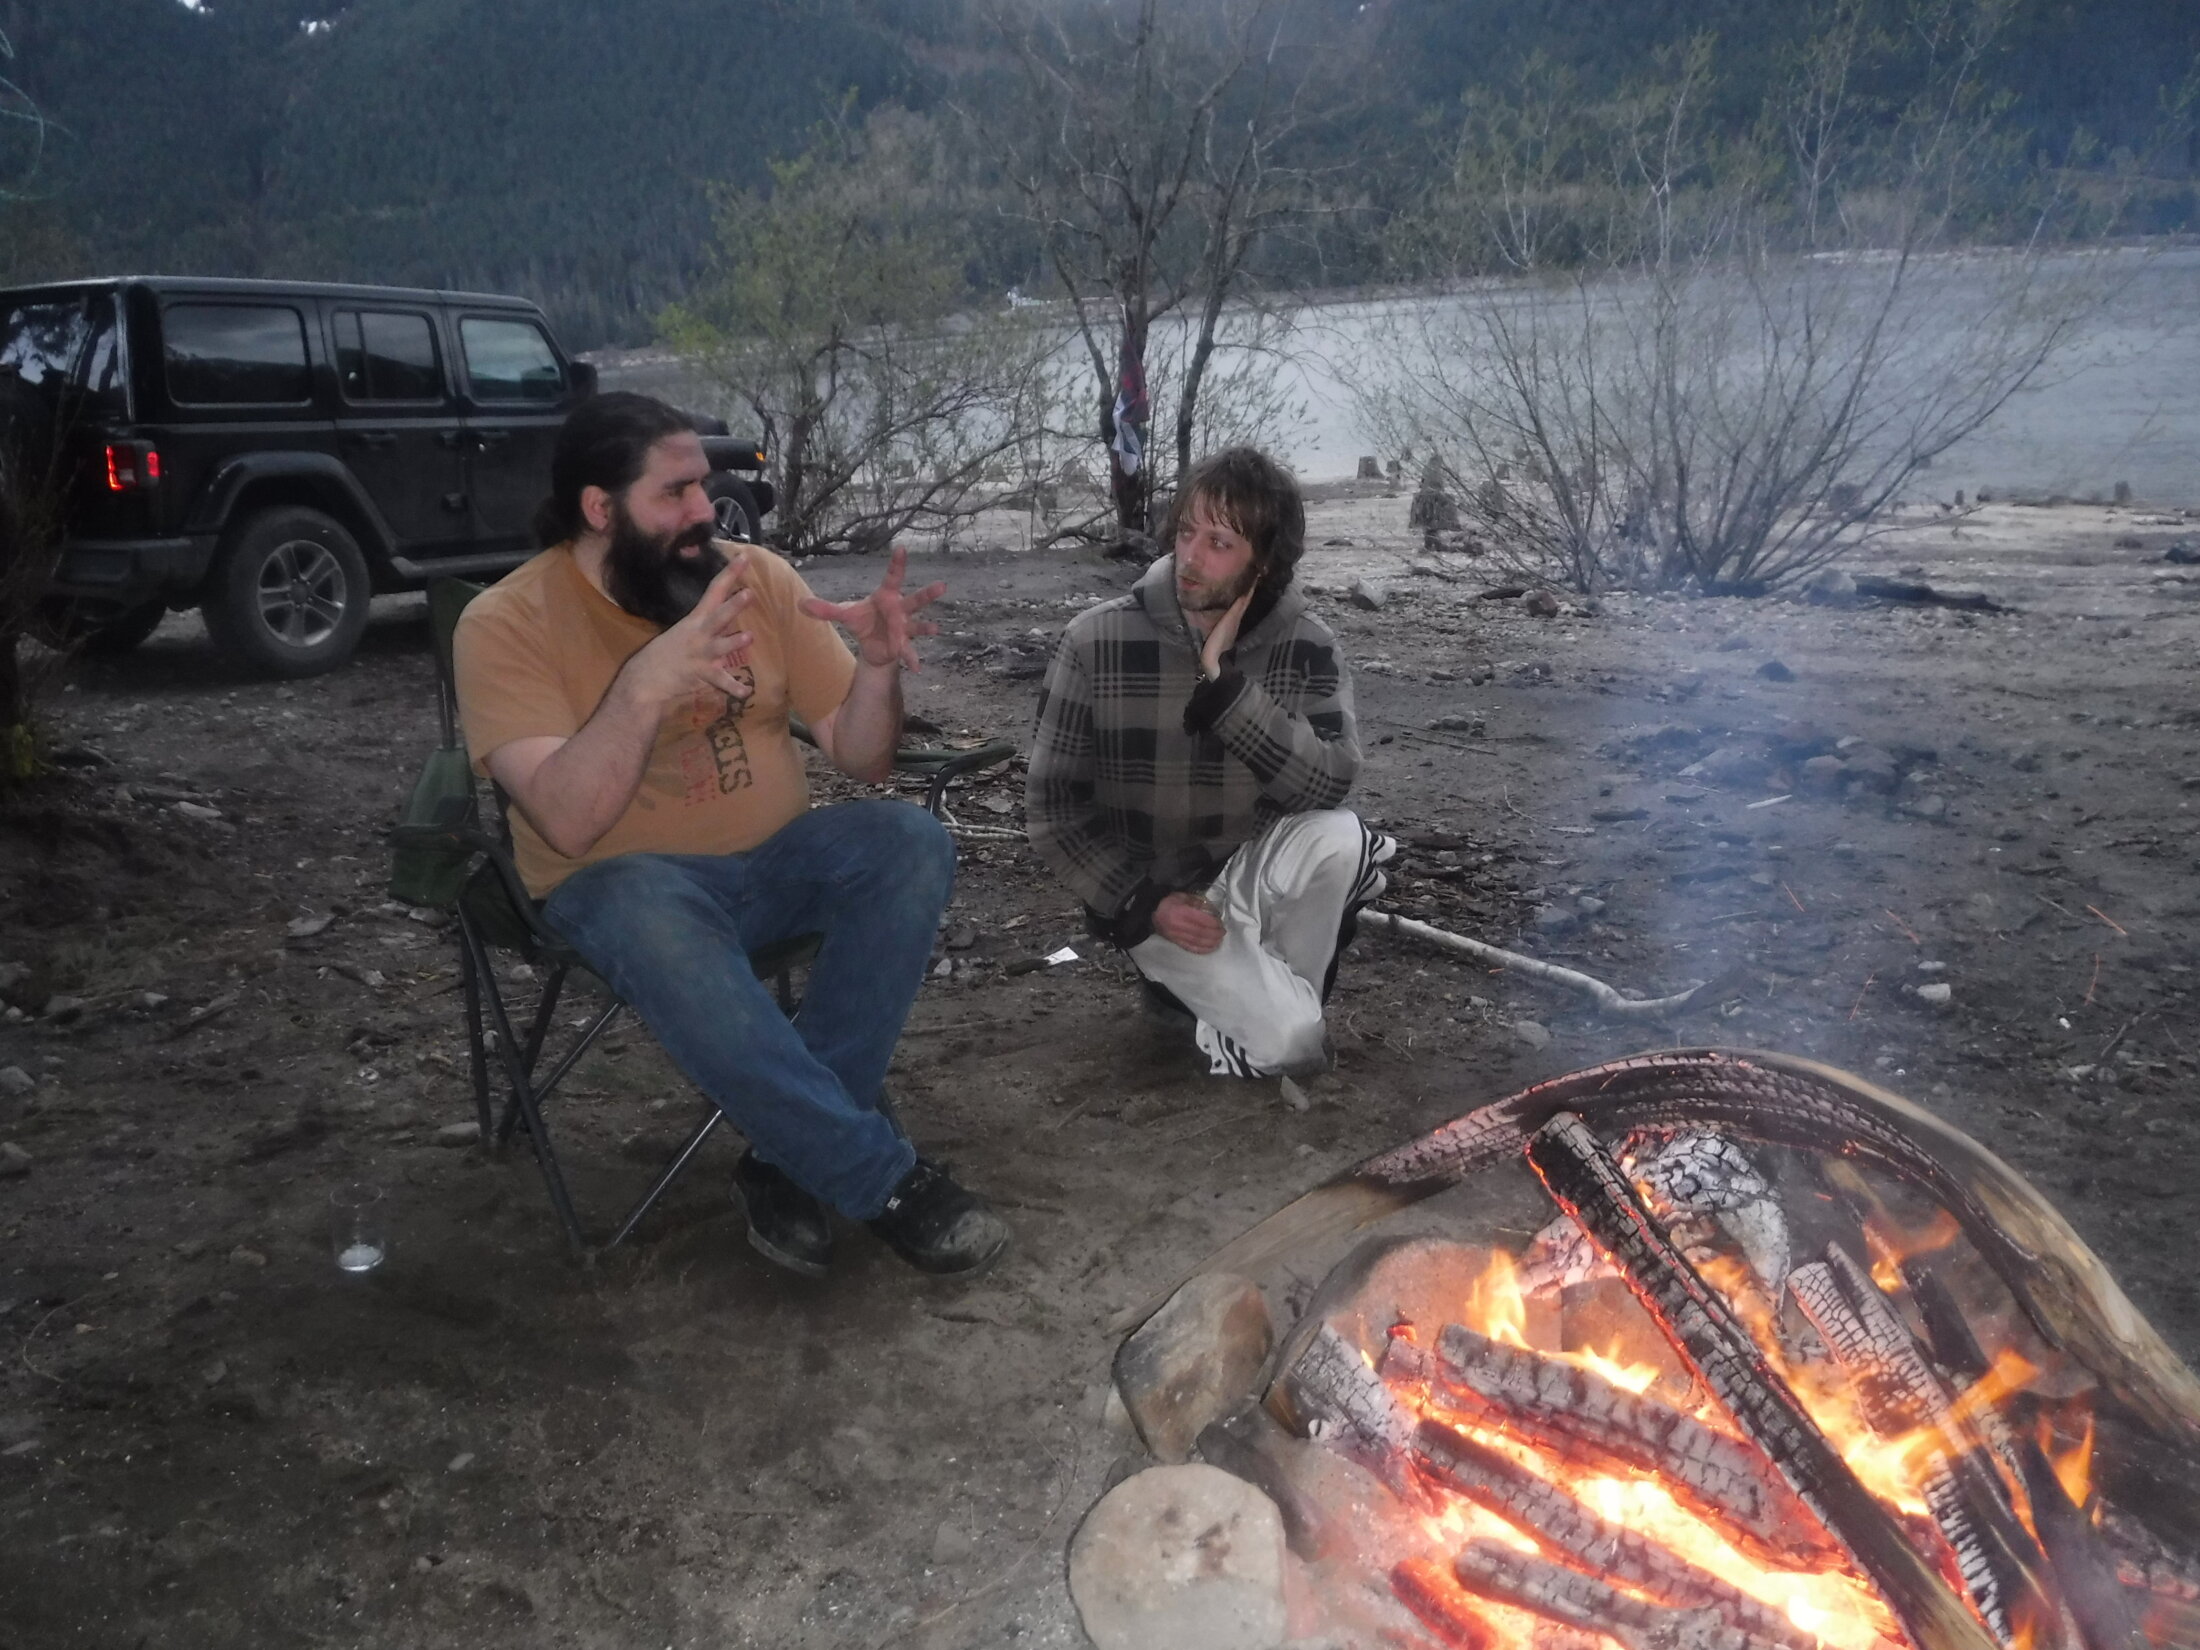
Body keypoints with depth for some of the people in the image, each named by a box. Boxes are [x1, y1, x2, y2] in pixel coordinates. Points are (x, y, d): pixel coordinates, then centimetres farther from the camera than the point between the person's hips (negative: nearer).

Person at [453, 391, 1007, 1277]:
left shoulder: (756, 576, -2)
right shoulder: (506, 623, -13)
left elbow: (859, 758, -2)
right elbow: (565, 824, -26)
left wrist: (878, 666, -23)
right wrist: (647, 685, -40)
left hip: (774, 857, 4)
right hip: (623, 882, -4)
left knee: (909, 839, -25)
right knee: (656, 924, -38)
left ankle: (793, 1154, -20)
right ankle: (884, 1178, -26)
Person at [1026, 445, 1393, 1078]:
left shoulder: (1307, 647, -10)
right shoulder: (1098, 641, -15)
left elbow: (1328, 784, -24)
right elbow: (1053, 805, -9)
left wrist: (1223, 680, -29)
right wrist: (1147, 905, -19)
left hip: (1252, 875, 3)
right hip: (1149, 894, -2)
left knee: (1340, 837, -31)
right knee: (1288, 1041, -23)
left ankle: (1281, 990, -4)